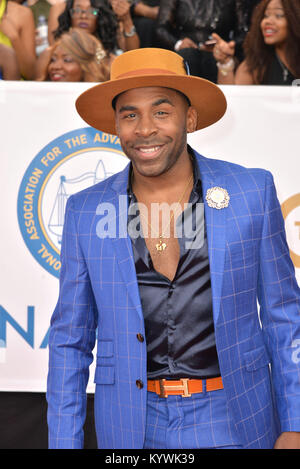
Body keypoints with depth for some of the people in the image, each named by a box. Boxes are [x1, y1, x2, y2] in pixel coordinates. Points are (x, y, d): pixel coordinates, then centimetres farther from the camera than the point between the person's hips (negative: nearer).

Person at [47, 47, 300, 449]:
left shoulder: (253, 192, -6)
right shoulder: (86, 212, -4)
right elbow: (70, 340, 3)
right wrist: (64, 443, 1)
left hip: (233, 420, 0)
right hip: (134, 427, 1)